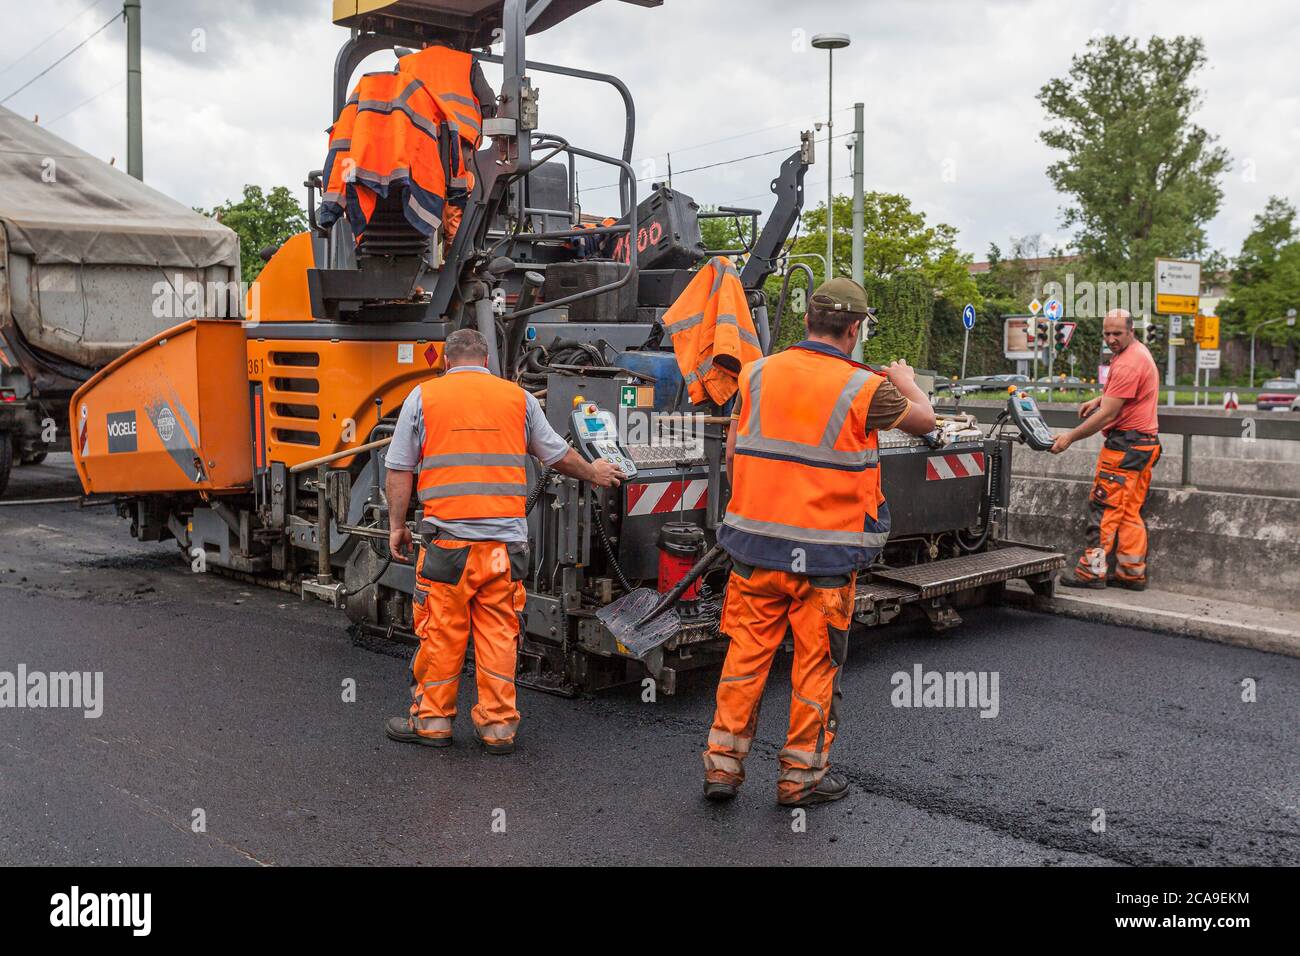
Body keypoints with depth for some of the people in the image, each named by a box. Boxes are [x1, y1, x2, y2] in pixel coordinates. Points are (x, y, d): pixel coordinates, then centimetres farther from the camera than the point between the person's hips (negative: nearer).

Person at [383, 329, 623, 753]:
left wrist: (397, 525, 13)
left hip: (448, 536, -1)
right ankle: (498, 725, 12)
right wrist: (593, 473, 35)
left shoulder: (423, 396, 6)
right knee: (499, 630, 7)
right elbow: (557, 455, 17)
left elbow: (399, 470, 4)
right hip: (506, 538, 2)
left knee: (441, 630, 7)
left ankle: (432, 720, 17)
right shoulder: (518, 397, 10)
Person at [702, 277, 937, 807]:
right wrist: (906, 383, 28)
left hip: (755, 545, 3)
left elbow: (731, 456, 7)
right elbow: (924, 421, 8)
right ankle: (801, 774, 19)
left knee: (746, 653, 12)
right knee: (816, 663, 9)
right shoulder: (862, 389, -9)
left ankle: (723, 763, 18)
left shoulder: (758, 374, 0)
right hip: (825, 556, -3)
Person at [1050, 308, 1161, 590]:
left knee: (1104, 507, -7)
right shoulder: (1139, 353, 16)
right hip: (1144, 443, 10)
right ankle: (1133, 574, 14)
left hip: (1125, 444, -10)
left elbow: (1108, 414, -21)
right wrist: (1100, 399, 19)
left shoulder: (1128, 363, -18)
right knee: (1130, 512, 11)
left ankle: (1092, 571, -5)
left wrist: (1070, 437, -17)